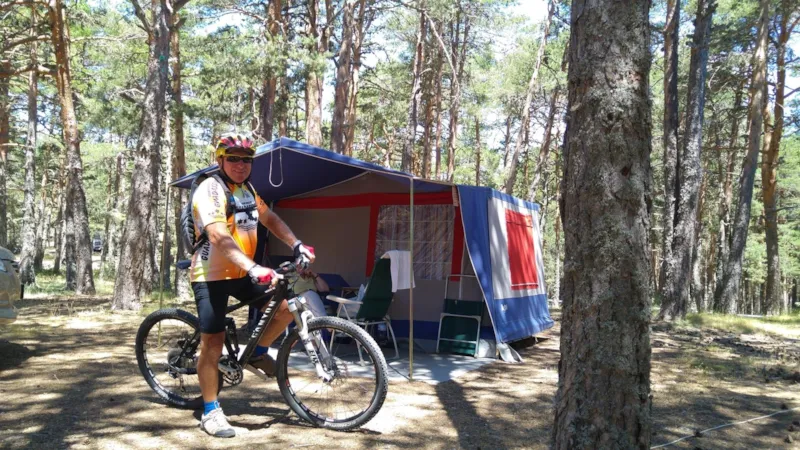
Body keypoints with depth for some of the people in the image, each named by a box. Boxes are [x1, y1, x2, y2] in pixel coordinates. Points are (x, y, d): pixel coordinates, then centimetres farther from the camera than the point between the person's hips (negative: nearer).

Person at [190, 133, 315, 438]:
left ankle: (258, 352, 14)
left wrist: (296, 244, -2)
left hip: (240, 273, 7)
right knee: (213, 344, -4)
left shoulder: (247, 190, 8)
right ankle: (211, 412, 10)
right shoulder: (210, 190, -18)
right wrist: (253, 268, -43)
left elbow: (270, 219, 15)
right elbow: (219, 237, -31)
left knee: (289, 301, -6)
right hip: (211, 276, -7)